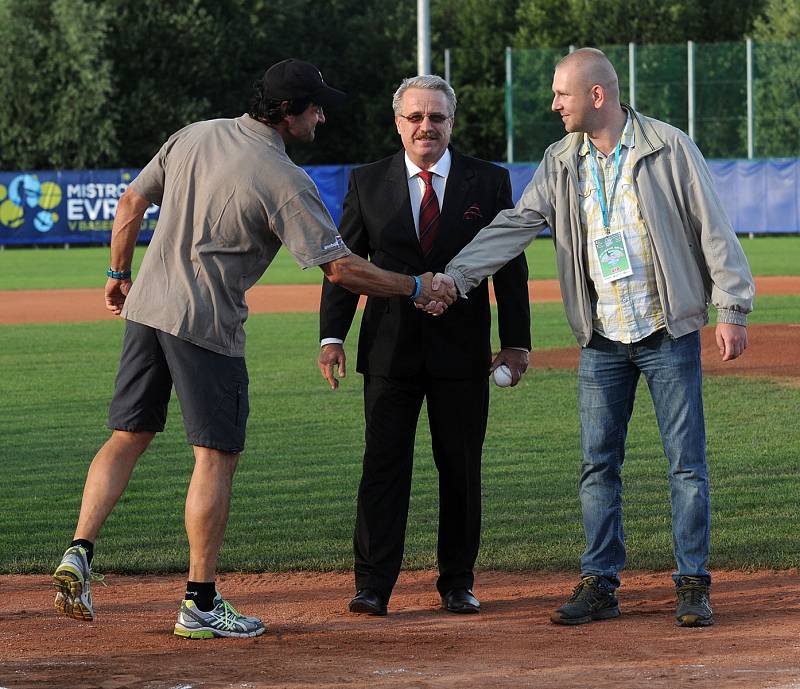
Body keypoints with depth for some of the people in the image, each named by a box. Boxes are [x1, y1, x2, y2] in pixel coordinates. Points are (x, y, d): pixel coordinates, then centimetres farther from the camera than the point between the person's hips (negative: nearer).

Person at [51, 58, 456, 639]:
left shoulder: (194, 136, 7)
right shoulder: (284, 179, -13)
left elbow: (132, 203, 14)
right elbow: (340, 267, -14)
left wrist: (120, 274, 27)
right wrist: (417, 289, -3)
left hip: (145, 307, 7)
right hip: (206, 323, -7)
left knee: (129, 435, 14)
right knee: (217, 455, 0)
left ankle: (79, 554, 0)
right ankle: (201, 606, 1)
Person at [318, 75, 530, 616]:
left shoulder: (488, 182, 4)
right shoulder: (367, 183, 6)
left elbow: (511, 265, 5)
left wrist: (517, 342, -1)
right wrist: (332, 336, -4)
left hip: (462, 350, 0)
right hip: (390, 349, 0)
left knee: (461, 468, 6)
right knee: (384, 465, -3)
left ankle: (458, 582, 15)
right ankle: (373, 585, -1)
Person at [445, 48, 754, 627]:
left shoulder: (668, 147, -6)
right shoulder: (561, 162, 7)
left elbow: (713, 228, -5)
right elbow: (514, 226, 2)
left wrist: (732, 309, -10)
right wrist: (454, 277, -10)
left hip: (669, 334, -4)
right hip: (602, 341, 4)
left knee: (687, 464, -2)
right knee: (598, 465, 5)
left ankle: (694, 586, 5)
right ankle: (599, 585, 11)